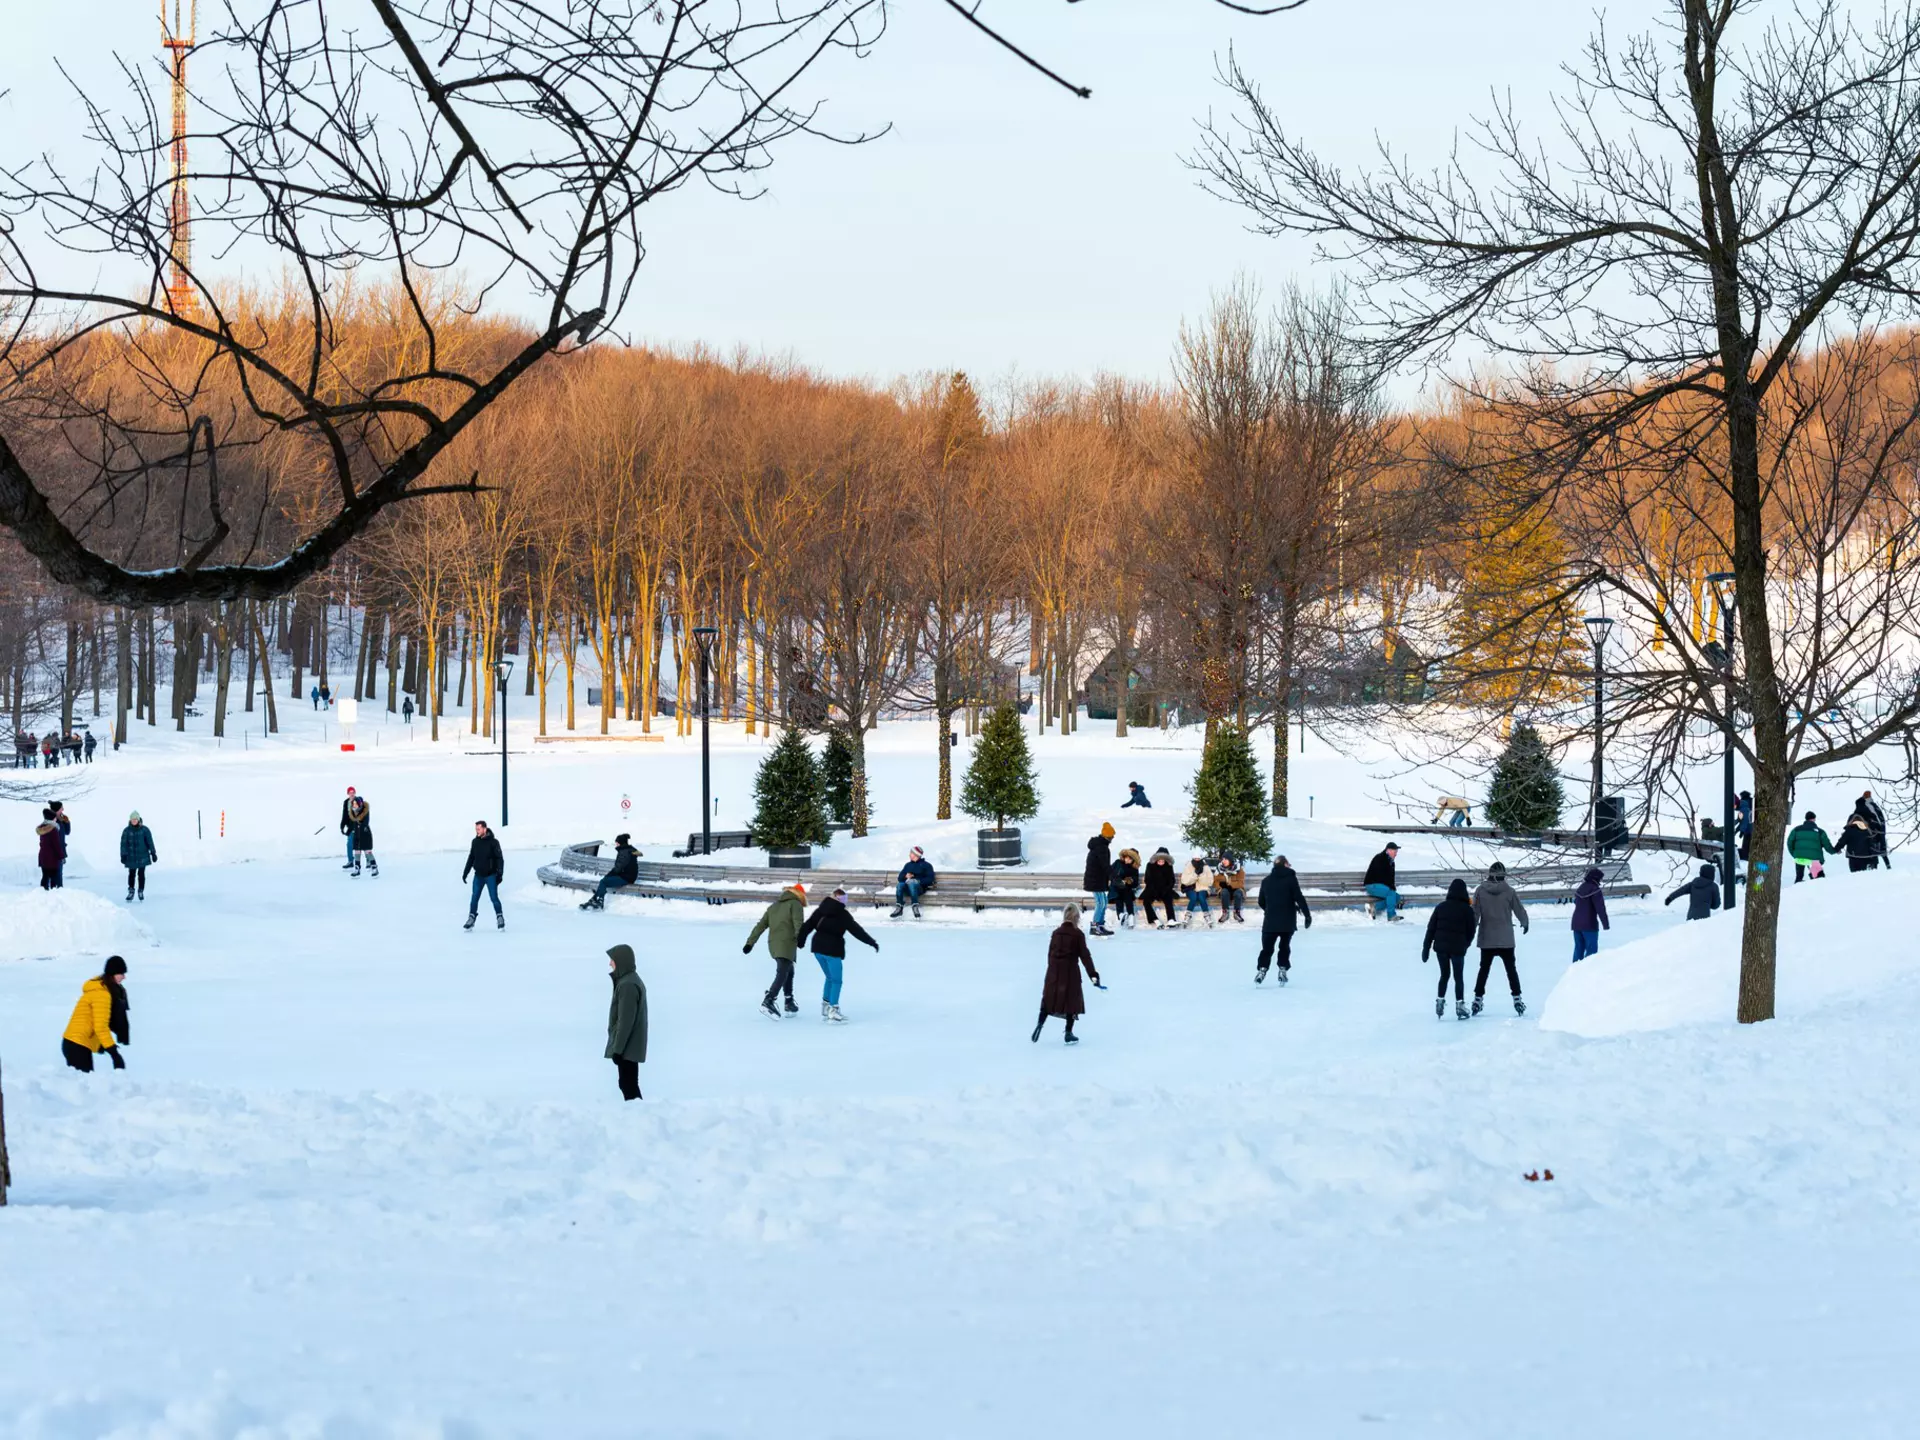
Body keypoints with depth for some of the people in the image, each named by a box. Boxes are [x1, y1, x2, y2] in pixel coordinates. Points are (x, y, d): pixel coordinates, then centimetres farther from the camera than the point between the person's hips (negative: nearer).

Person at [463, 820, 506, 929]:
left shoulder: (493, 842, -9)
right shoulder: (475, 842, 5)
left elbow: (500, 859, -8)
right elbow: (471, 858, 16)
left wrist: (500, 874, -14)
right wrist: (465, 872, 15)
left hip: (491, 876, -4)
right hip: (478, 875, 4)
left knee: (494, 898, -6)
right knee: (474, 898, 2)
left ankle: (500, 919, 5)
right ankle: (471, 919, 10)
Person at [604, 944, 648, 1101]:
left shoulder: (627, 985, -19)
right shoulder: (632, 981, 13)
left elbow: (625, 1021, -21)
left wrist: (617, 1048, -19)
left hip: (626, 1047, -10)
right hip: (631, 1046, 10)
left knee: (628, 1085, -8)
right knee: (630, 1085, 11)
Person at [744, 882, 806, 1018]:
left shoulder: (774, 906, 22)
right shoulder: (795, 905, 2)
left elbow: (761, 925, 18)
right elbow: (798, 922, -17)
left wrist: (750, 943, 16)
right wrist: (799, 938, -28)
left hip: (773, 944, 7)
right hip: (787, 945, -7)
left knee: (789, 972, 22)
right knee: (782, 974, -13)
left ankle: (789, 1003, 22)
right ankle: (768, 1001, -29)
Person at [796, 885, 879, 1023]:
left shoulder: (820, 910, 7)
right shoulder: (843, 914, -8)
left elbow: (808, 925, 8)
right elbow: (857, 930, -9)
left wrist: (800, 940, 18)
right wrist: (872, 942, -5)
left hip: (818, 948, 6)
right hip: (832, 949, -6)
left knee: (830, 978, 21)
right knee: (836, 980, 2)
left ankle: (825, 1007, 22)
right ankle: (833, 1010, -5)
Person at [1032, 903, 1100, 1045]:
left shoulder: (1056, 932, 5)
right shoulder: (1077, 934, -8)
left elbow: (1050, 953, 10)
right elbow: (1085, 955, -9)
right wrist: (1093, 974, -6)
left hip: (1054, 971, 4)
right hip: (1070, 972, -4)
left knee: (1048, 999, 13)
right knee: (1072, 1000, 5)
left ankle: (1040, 1023, -2)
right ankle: (1068, 1033, 5)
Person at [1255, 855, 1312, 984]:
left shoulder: (1266, 881, 6)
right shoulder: (1290, 878, -5)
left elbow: (1261, 902, 12)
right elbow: (1299, 898, -10)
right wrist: (1307, 915, -5)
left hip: (1270, 921, 2)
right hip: (1287, 921, -2)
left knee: (1267, 948, 6)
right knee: (1284, 947, 11)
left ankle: (1262, 969, -10)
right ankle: (1283, 970, 4)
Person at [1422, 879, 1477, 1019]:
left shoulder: (1441, 907, 1)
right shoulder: (1467, 909, -6)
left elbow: (1431, 928, 2)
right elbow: (1471, 931, 0)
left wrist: (1426, 947, 7)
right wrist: (1465, 944, 19)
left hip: (1440, 946, 3)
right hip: (1457, 948, -3)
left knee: (1444, 974, 18)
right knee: (1459, 977, 8)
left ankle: (1440, 1001, 12)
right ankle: (1459, 1005, 6)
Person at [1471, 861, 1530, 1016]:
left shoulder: (1480, 891, -7)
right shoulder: (1509, 891, -9)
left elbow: (1474, 913, -6)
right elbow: (1519, 910, 1)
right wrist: (1524, 923, 22)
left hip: (1486, 939, 1)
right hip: (1506, 939, -1)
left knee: (1484, 969, 12)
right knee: (1511, 969, 10)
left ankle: (1478, 998, 10)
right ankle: (1517, 998, 7)